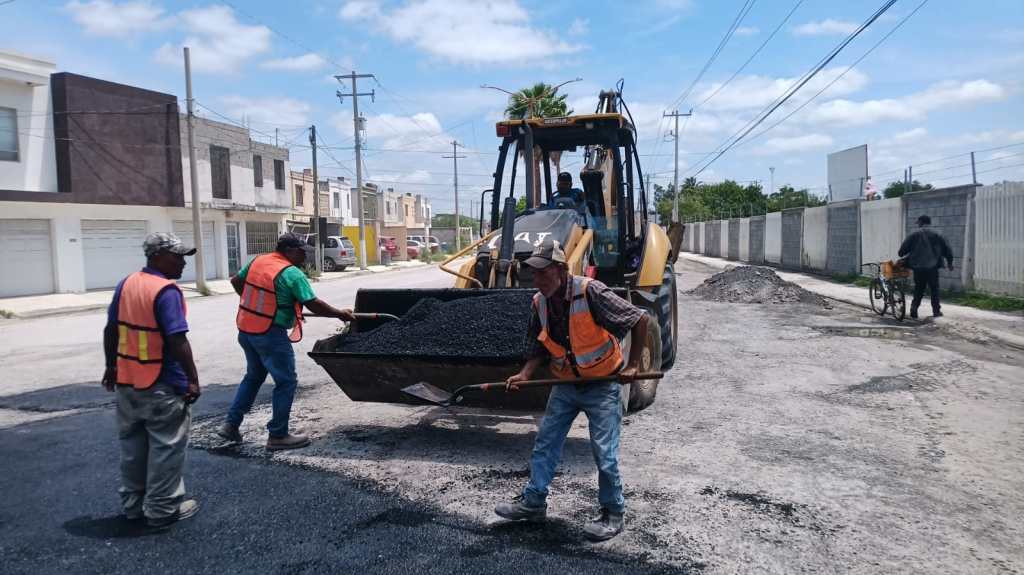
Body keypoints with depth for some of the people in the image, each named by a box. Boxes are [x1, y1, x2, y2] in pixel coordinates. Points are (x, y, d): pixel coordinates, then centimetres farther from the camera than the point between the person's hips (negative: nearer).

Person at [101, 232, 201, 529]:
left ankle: (133, 503, 30)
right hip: (163, 387, -8)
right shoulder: (166, 291, -19)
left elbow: (110, 331, 12)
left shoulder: (125, 284, 5)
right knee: (166, 447, 5)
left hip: (127, 382, 8)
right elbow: (177, 341, -23)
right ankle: (162, 509, 13)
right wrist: (193, 379, -17)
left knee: (133, 445, 18)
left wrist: (111, 366, 22)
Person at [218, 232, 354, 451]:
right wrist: (340, 314, -4)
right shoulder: (292, 274, -15)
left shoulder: (257, 261, 6)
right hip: (271, 334, -8)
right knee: (286, 382, 4)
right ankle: (278, 435, 10)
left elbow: (236, 281, 19)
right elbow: (314, 305, -17)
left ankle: (231, 424, 26)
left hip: (246, 330, 8)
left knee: (253, 376, 25)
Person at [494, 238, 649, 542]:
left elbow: (641, 319, -19)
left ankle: (613, 514, 16)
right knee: (545, 444, 8)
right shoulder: (540, 303, -4)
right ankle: (533, 501, 23)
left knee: (604, 453, -3)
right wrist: (524, 374, -8)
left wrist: (633, 365, -16)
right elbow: (541, 348, 9)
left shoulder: (590, 292, -25)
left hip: (602, 385, -6)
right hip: (566, 385, 6)